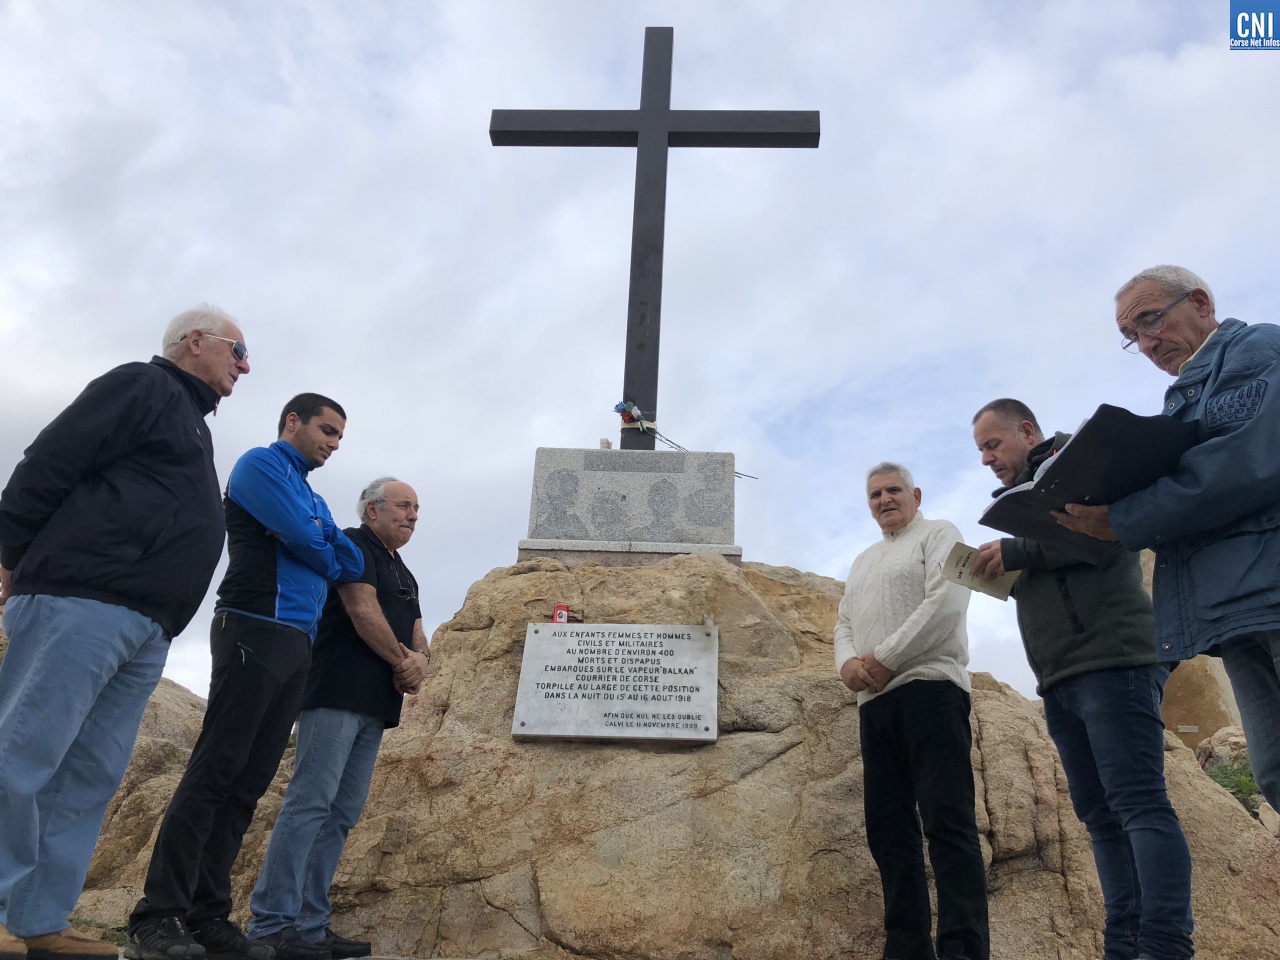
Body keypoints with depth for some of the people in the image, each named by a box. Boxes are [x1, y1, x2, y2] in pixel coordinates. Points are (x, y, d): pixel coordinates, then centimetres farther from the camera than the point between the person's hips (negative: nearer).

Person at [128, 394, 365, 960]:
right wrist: (327, 562, 8)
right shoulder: (261, 463, 2)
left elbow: (352, 564, 17)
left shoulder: (312, 496, 26)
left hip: (297, 645, 8)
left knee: (249, 782, 4)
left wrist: (321, 561, -2)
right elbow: (303, 536, -12)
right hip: (256, 632, -8)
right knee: (215, 771, -11)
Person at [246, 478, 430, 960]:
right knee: (310, 802, -13)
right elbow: (363, 612, -12)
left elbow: (417, 635, 16)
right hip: (338, 694, -9)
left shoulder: (405, 577, 25)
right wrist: (402, 662, -3)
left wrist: (419, 661, -7)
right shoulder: (354, 546, 0)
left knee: (343, 813, 6)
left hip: (376, 704, 9)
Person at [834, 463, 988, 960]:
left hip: (929, 689, -8)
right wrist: (847, 662, -2)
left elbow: (946, 602, -10)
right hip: (874, 702, 8)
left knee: (947, 821, -11)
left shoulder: (938, 534, 5)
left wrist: (885, 659, -13)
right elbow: (844, 625, 22)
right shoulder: (863, 561, 28)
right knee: (887, 827, 5)